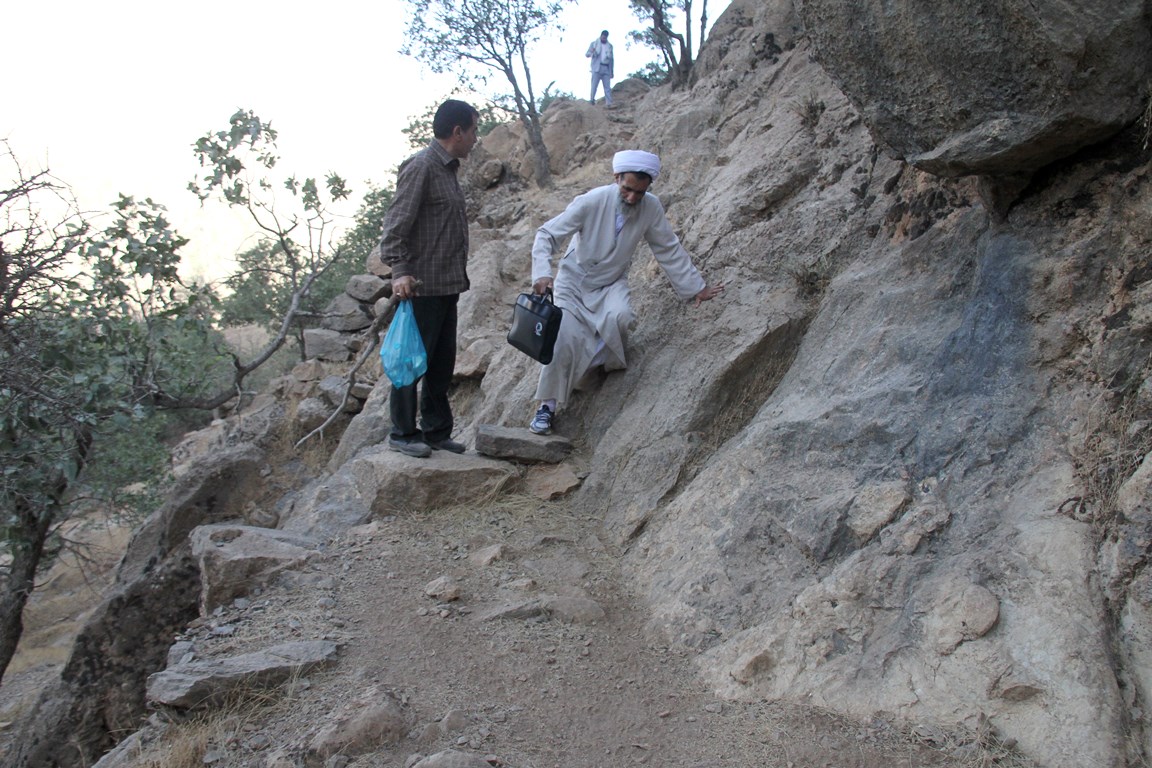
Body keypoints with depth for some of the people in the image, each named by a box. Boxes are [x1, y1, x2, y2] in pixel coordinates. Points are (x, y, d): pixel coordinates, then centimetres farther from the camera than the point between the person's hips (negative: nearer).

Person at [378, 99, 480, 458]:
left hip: (447, 286, 10)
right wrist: (399, 271, -28)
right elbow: (395, 224, -18)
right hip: (422, 286, -10)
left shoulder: (448, 169, 17)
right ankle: (403, 433, 9)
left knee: (442, 363, 14)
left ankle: (437, 432, 23)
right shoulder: (420, 167, -12)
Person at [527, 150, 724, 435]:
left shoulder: (651, 208, -15)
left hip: (611, 284, 2)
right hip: (573, 282, -1)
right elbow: (546, 235, -18)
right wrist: (542, 273, -34)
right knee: (564, 338, -18)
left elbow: (669, 250, -1)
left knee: (619, 317, -31)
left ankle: (608, 361, 1)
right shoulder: (592, 202, -23)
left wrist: (696, 287, 3)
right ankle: (547, 406, -1)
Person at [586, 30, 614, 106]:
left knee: (607, 86, -5)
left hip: (606, 68, 2)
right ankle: (592, 99, -11)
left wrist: (612, 71, 16)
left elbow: (611, 59, 21)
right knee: (594, 84, -13)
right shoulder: (594, 44, 9)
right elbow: (587, 54, 4)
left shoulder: (609, 45, 18)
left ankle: (608, 103, -10)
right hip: (597, 67, -2)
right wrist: (591, 53, -20)